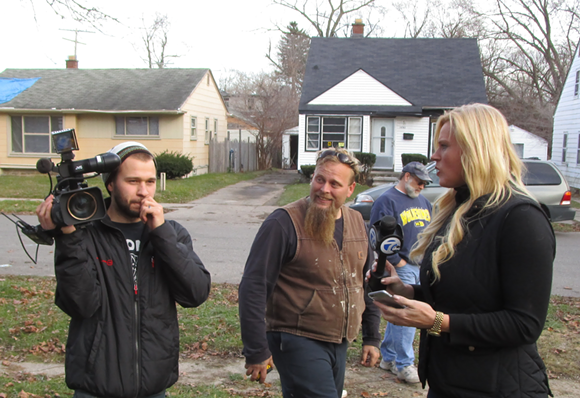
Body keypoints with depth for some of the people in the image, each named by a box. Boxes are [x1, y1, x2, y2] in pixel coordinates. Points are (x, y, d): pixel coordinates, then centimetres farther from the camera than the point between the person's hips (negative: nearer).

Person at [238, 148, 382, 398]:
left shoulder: (357, 223, 6)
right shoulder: (284, 223, -15)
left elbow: (368, 283, 15)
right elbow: (254, 287, -16)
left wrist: (371, 337, 16)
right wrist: (256, 351, -16)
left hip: (339, 344, 7)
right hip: (298, 342, -7)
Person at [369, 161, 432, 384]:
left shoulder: (423, 201, 17)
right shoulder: (387, 201, -9)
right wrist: (398, 262, -13)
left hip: (422, 267, 8)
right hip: (402, 268, -7)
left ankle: (388, 357, 26)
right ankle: (404, 365, 7)